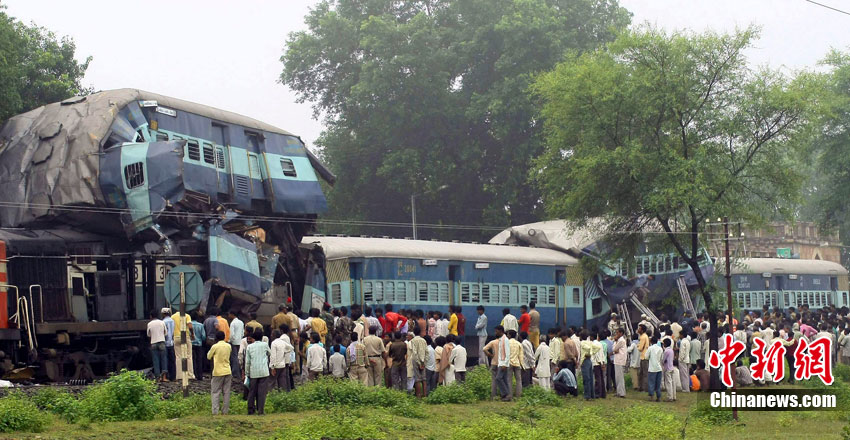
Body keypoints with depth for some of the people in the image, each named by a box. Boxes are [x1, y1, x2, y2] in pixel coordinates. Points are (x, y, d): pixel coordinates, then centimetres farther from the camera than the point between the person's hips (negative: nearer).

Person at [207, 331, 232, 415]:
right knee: (226, 392, 8)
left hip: (218, 372, -4)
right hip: (227, 372, 4)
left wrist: (210, 351, 18)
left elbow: (209, 357, 1)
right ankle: (225, 410, 9)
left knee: (215, 392, 1)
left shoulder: (215, 346, -11)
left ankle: (215, 411, -7)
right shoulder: (228, 346, 2)